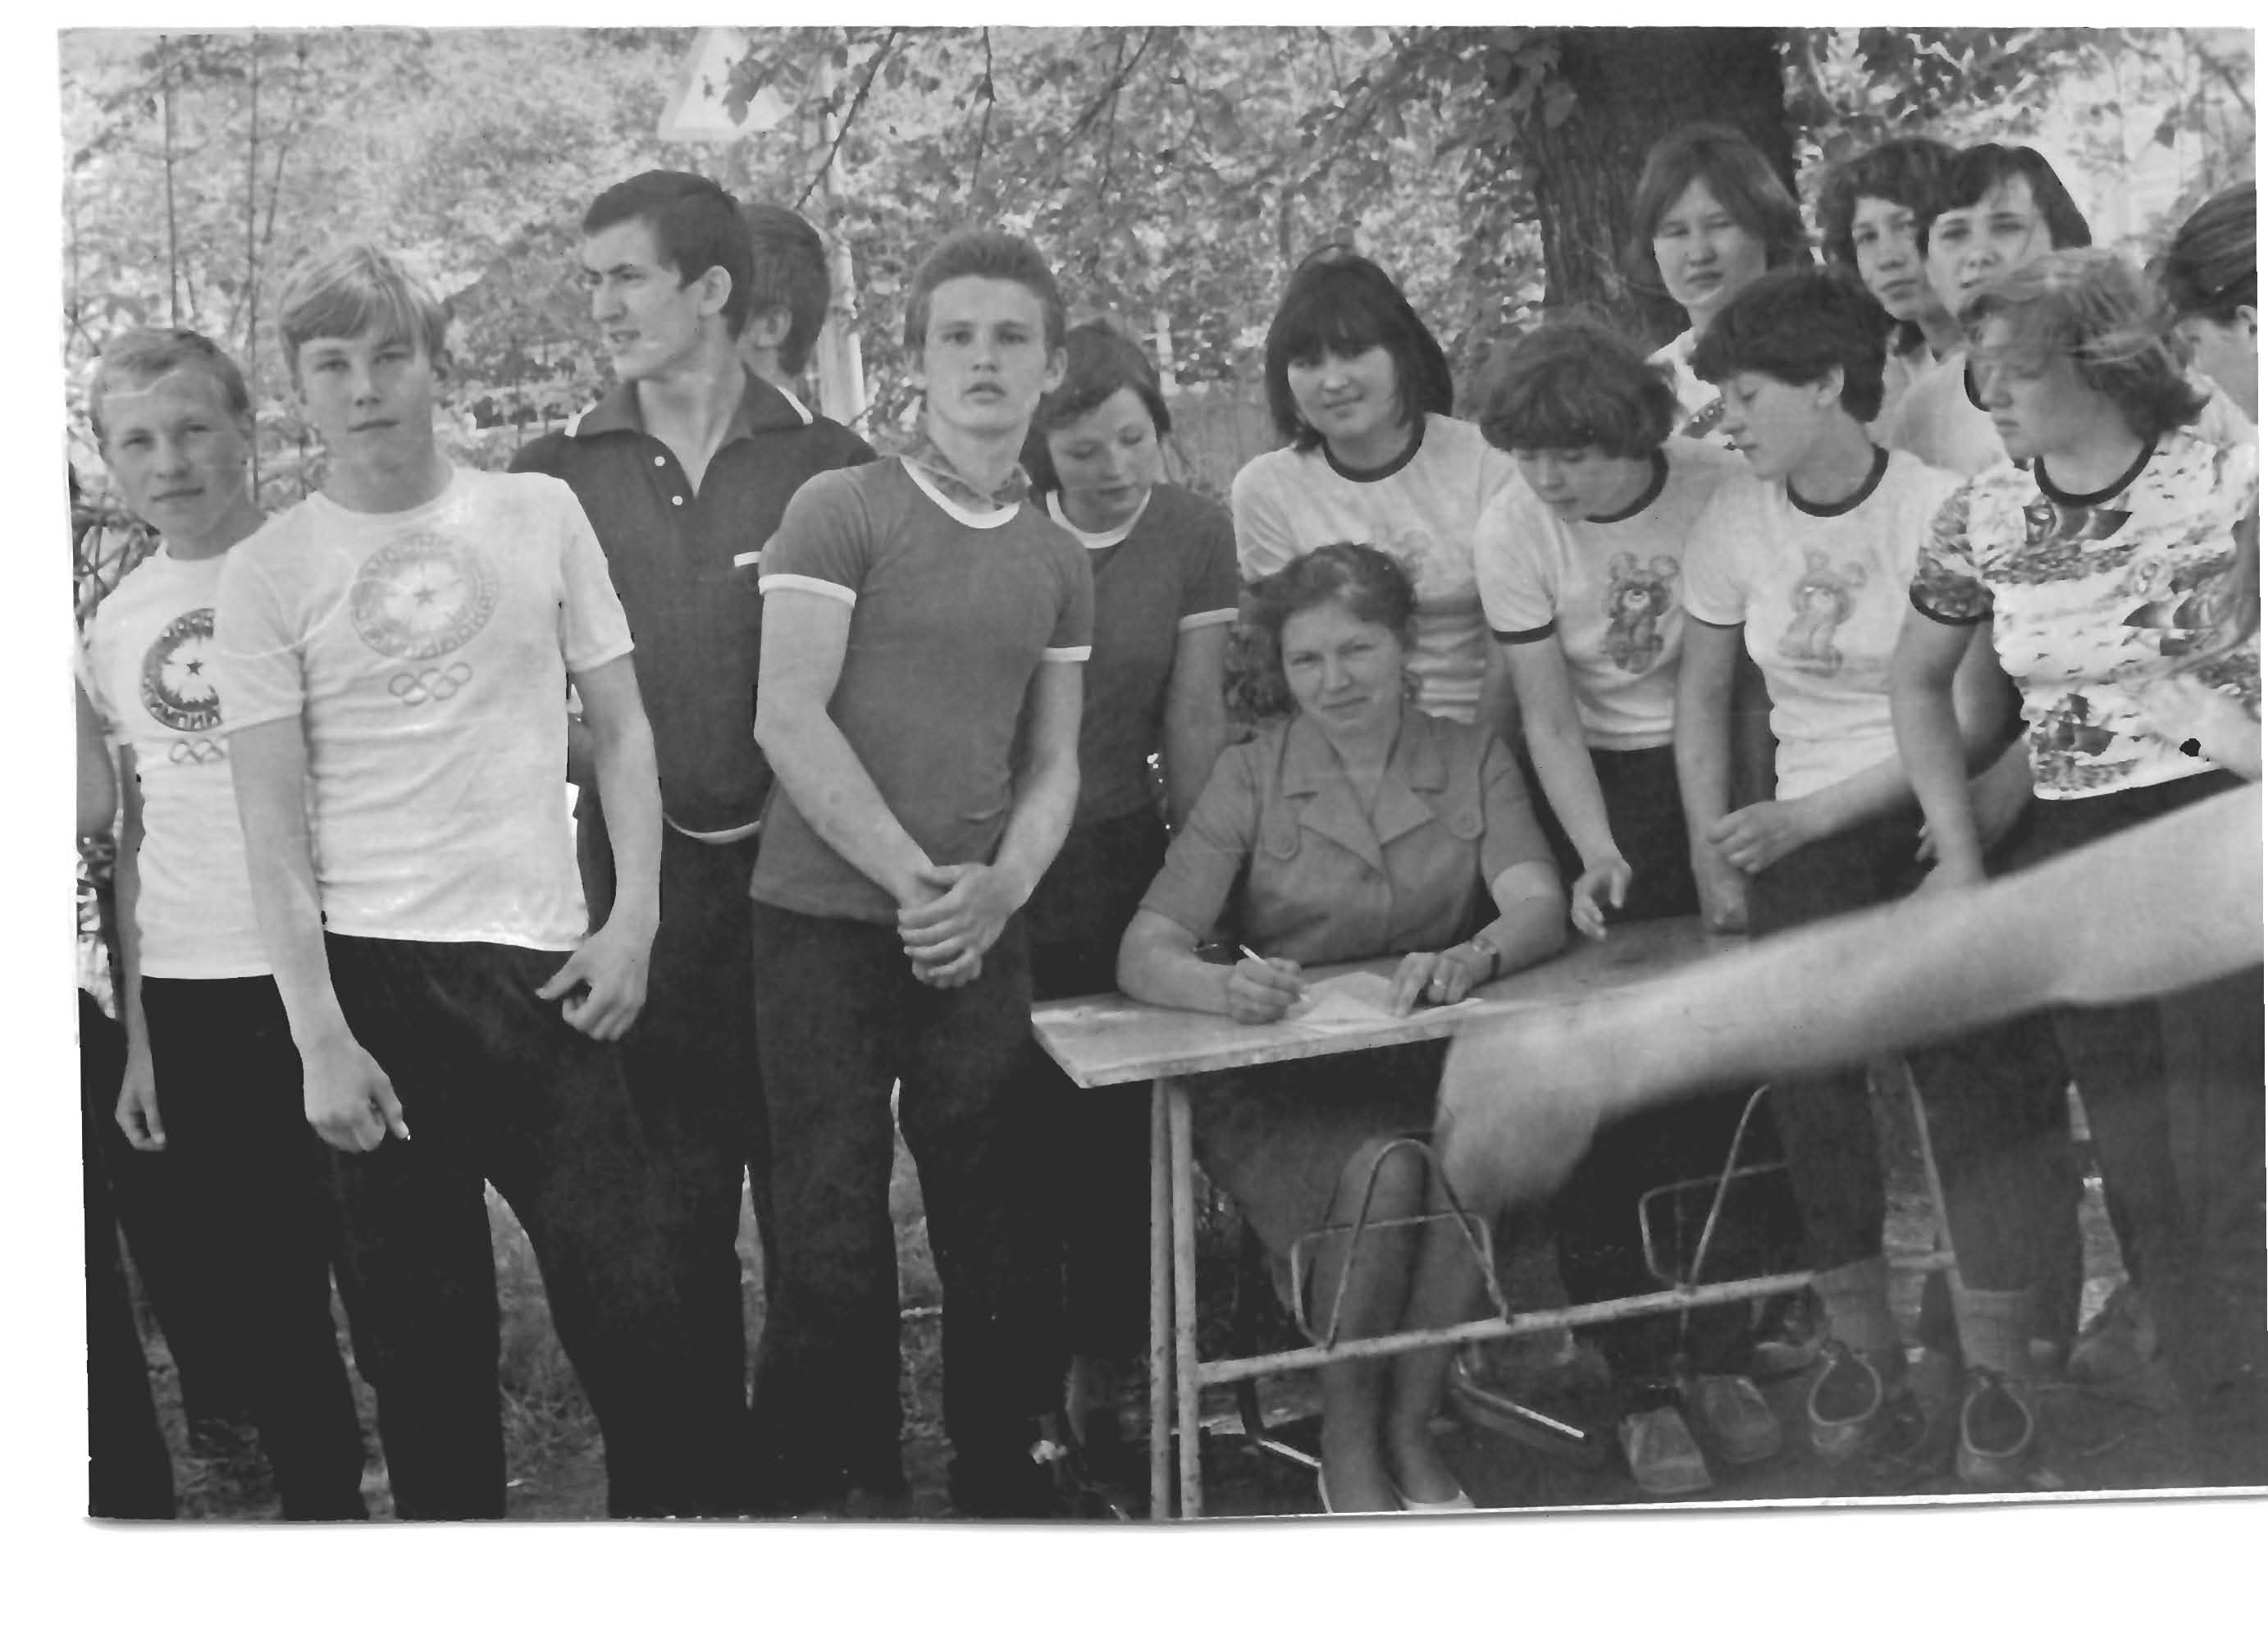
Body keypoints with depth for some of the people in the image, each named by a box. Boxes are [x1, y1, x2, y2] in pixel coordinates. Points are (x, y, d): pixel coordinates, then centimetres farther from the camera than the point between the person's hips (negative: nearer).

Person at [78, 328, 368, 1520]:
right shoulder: (115, 627, 9)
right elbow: (131, 835, 14)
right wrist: (135, 1035, 11)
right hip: (189, 996, 4)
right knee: (249, 1289, 10)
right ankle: (323, 1506, 24)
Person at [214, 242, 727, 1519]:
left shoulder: (539, 513, 5)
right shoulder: (269, 573, 1)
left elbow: (620, 727, 9)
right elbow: (273, 827, -2)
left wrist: (633, 919, -2)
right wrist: (320, 1038, -9)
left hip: (546, 961, 1)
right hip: (371, 974, 0)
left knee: (632, 1296, -1)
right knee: (423, 1327, 7)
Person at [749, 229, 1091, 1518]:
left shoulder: (1059, 561, 13)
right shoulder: (841, 511, -2)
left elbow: (1054, 762, 13)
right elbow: (790, 718, -10)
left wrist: (998, 891, -7)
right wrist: (914, 881, -13)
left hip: (980, 937, 4)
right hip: (828, 923, -4)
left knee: (1002, 1231, 4)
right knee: (832, 1238, 0)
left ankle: (1006, 1479, 19)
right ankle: (837, 1488, 14)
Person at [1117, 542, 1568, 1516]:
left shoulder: (1473, 761, 7)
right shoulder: (1250, 779, 1)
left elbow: (1539, 906, -9)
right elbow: (1144, 953, -11)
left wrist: (1473, 958, -33)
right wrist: (1221, 986, -35)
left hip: (1431, 1066, 2)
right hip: (1282, 1086, -2)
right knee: (1384, 1171, -32)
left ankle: (1410, 1427, -10)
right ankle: (1345, 1443, -11)